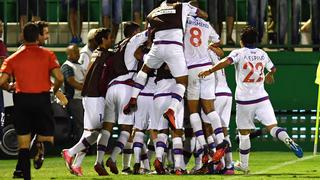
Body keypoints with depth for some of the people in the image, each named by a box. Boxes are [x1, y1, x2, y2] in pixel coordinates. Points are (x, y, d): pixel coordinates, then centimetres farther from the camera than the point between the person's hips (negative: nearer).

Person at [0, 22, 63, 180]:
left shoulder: (13, 58, 5)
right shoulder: (47, 55, 1)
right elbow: (59, 78, -8)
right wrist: (54, 90, 13)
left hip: (22, 100, 1)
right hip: (42, 99, -1)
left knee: (23, 144, 8)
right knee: (47, 138, 9)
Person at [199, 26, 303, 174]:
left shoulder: (239, 53, -4)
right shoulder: (262, 54, 10)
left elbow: (226, 62, -23)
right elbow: (272, 68, 27)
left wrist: (210, 71, -20)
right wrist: (269, 76, 48)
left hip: (244, 100, -3)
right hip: (261, 98, 3)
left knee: (244, 133, 9)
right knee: (272, 127, -5)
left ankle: (244, 165, 19)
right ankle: (288, 140, -35)